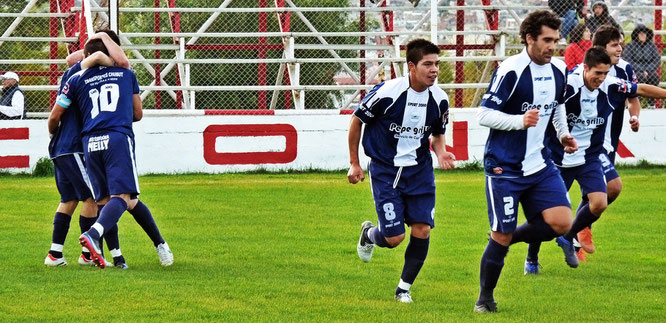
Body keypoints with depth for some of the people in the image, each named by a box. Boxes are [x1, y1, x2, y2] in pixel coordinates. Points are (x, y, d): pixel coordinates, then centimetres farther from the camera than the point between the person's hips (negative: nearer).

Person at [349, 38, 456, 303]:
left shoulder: (439, 98, -5)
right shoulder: (387, 92, -19)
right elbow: (357, 121, -4)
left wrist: (441, 153, -10)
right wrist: (354, 164, 1)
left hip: (419, 170, 4)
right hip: (385, 171, -4)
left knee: (422, 230, -6)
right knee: (394, 238, -8)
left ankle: (404, 288, 13)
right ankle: (369, 234, 31)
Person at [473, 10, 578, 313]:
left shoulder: (558, 70, 4)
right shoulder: (510, 70, -17)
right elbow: (484, 115, -16)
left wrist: (562, 133, 9)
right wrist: (520, 120, -29)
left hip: (539, 164, 6)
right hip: (504, 167, -6)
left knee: (562, 223, -10)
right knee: (501, 236, -4)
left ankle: (509, 237, 16)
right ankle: (485, 299, 16)